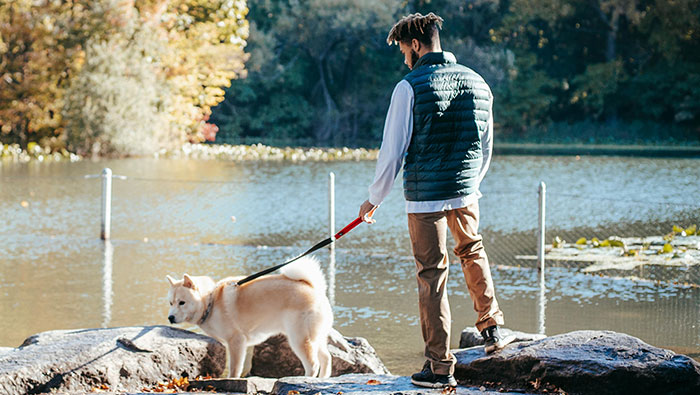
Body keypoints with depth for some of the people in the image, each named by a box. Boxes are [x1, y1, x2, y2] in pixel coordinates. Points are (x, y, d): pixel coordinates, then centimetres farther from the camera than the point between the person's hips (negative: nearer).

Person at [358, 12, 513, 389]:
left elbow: (392, 151, -9)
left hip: (424, 195, -5)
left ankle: (440, 367, 4)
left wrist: (374, 199, 3)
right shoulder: (477, 83, 8)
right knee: (473, 252, 31)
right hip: (465, 192, 5)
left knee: (432, 277, 0)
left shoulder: (410, 86, -9)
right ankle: (491, 327, 36)